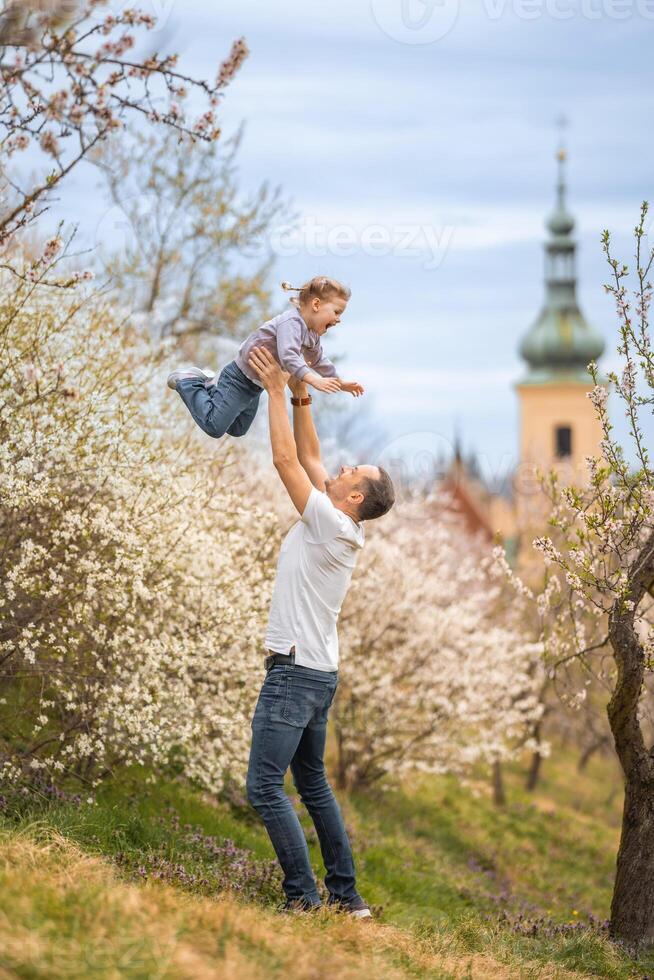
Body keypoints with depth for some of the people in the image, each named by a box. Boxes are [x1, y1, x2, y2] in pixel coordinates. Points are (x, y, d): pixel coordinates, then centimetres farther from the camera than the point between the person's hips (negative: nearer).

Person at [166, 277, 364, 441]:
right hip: (240, 377, -10)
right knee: (214, 427, -11)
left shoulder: (313, 334, 3)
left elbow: (319, 363, 21)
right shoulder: (291, 322, -28)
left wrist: (341, 384, 18)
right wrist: (315, 381, -51)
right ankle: (188, 383, 7)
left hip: (255, 384, 10)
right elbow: (288, 357, -44)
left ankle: (210, 386, 29)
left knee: (237, 430, 22)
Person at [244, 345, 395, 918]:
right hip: (317, 672, 10)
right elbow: (308, 455, 18)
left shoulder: (332, 525, -14)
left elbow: (287, 459, -15)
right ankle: (345, 894, 16)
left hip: (296, 672, -10)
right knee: (313, 784, 16)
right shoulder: (340, 528, 10)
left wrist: (278, 389, -10)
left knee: (264, 785, -12)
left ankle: (303, 895, -14)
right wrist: (300, 395, 13)